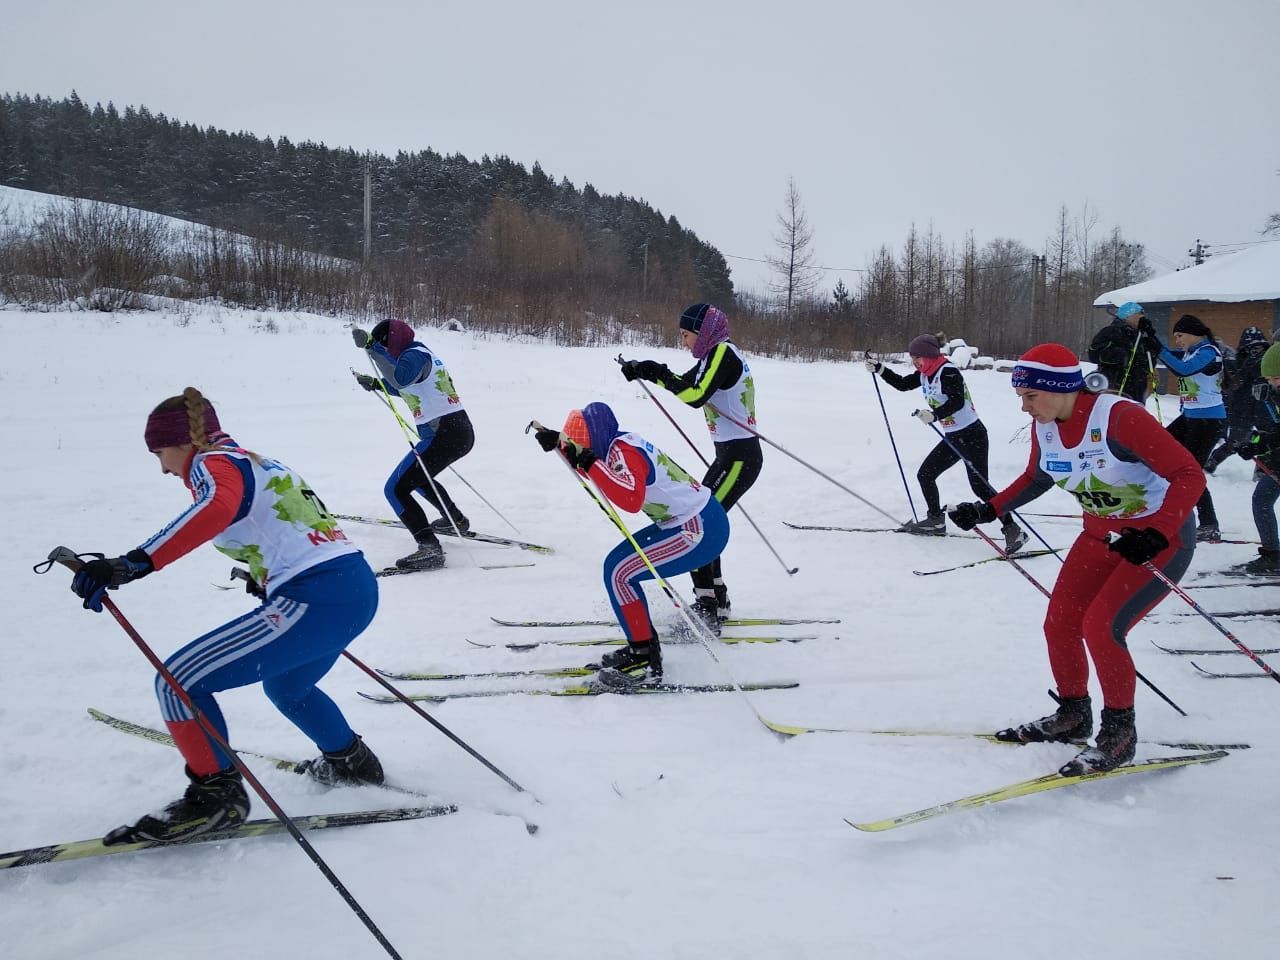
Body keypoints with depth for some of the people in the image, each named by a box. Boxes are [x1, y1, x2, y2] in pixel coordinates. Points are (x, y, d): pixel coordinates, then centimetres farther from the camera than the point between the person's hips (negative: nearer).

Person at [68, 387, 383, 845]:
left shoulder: (212, 463, -2)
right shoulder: (261, 463, 23)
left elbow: (216, 507, -27)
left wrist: (132, 564, -34)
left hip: (314, 600, -10)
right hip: (360, 588, 10)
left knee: (179, 682, -6)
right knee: (285, 686, 36)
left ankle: (216, 794, 0)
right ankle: (350, 760, 49)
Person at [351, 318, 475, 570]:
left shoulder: (414, 355, -10)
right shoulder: (421, 353, 19)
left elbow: (400, 378, -33)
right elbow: (407, 388, 37)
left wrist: (371, 346, -29)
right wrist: (376, 383, 32)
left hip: (442, 435, -10)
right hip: (460, 431, 10)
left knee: (396, 489, -10)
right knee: (418, 475, 35)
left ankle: (430, 548, -23)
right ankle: (456, 521, 44)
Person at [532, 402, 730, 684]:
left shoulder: (624, 452, -21)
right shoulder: (617, 442, 5)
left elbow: (631, 500, -39)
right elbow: (585, 459, 26)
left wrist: (590, 464, -32)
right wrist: (559, 443, 11)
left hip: (701, 532, -10)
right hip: (695, 522, 10)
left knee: (619, 573, -12)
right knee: (617, 565, 13)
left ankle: (645, 661, -6)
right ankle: (643, 646, 20)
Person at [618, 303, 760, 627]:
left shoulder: (723, 352, -13)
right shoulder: (715, 355, 16)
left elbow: (696, 396, -24)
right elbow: (685, 383, 26)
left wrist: (658, 374, -13)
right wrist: (645, 370, 12)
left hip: (739, 457, -10)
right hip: (731, 455, 10)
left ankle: (706, 605, -13)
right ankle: (717, 603, 20)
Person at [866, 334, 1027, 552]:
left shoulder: (948, 371, -18)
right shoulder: (925, 374, 8)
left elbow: (957, 401, -29)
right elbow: (902, 384, 18)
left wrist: (935, 415, -42)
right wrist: (879, 369, 6)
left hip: (972, 435, -9)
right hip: (952, 438, 9)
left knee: (979, 485, -13)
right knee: (925, 474, 10)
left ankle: (1013, 530, -9)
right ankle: (936, 521, 23)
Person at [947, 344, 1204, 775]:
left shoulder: (1120, 417, -29)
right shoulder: (1044, 426, -7)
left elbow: (1189, 475, -29)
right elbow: (1037, 478, 13)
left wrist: (1155, 536, -42)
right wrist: (987, 510, 1)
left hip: (1163, 538, -7)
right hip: (1102, 535, 7)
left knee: (1101, 626, -18)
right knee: (1059, 625, 4)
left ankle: (1119, 733, 2)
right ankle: (1072, 715, 27)